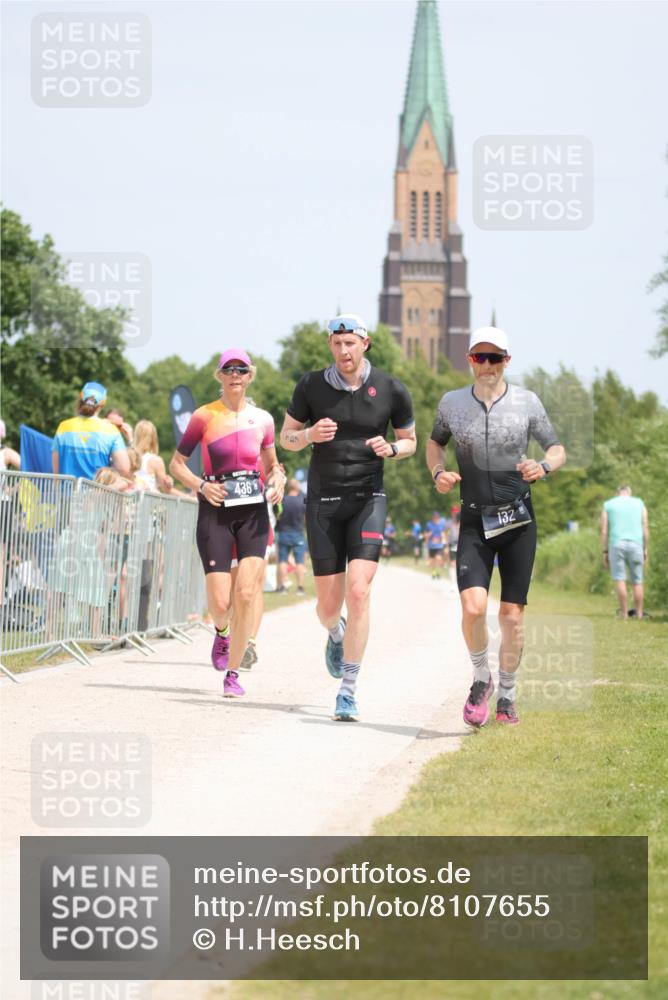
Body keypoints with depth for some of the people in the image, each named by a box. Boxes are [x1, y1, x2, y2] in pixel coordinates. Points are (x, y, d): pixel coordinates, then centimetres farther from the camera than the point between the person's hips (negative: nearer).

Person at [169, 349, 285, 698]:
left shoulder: (262, 420, 7)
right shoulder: (204, 417, -1)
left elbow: (272, 464, 22)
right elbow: (176, 464, 6)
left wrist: (277, 480, -1)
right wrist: (201, 485, -11)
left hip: (253, 512, 2)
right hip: (215, 513, -2)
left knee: (246, 594, -13)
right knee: (220, 602, -7)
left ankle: (232, 674, -2)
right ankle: (222, 633, 32)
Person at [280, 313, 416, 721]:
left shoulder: (392, 390, -2)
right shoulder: (312, 385, -1)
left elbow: (410, 441, 11)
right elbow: (286, 437, 9)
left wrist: (391, 449, -12)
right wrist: (310, 435, -14)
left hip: (368, 500, -1)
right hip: (323, 500, 1)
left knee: (358, 590, -18)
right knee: (329, 603, 4)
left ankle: (348, 691, -11)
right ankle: (336, 634, 44)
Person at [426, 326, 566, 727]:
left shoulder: (527, 402, -1)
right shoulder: (452, 403, 2)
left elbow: (558, 449, 7)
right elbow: (435, 441, 20)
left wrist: (544, 466, -16)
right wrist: (438, 473, 0)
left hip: (519, 521, 0)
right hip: (475, 523, 0)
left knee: (512, 613, 1)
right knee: (473, 606, -18)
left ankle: (507, 695, 19)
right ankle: (481, 679, 8)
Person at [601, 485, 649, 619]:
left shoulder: (608, 505, 11)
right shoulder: (639, 504, 13)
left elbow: (604, 531, 4)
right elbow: (645, 528, 7)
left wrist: (605, 552, 6)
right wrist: (646, 550, 11)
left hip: (616, 544, -1)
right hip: (636, 544, 1)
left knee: (619, 579, -2)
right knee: (637, 581, 6)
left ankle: (624, 613, -8)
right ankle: (639, 614, 4)